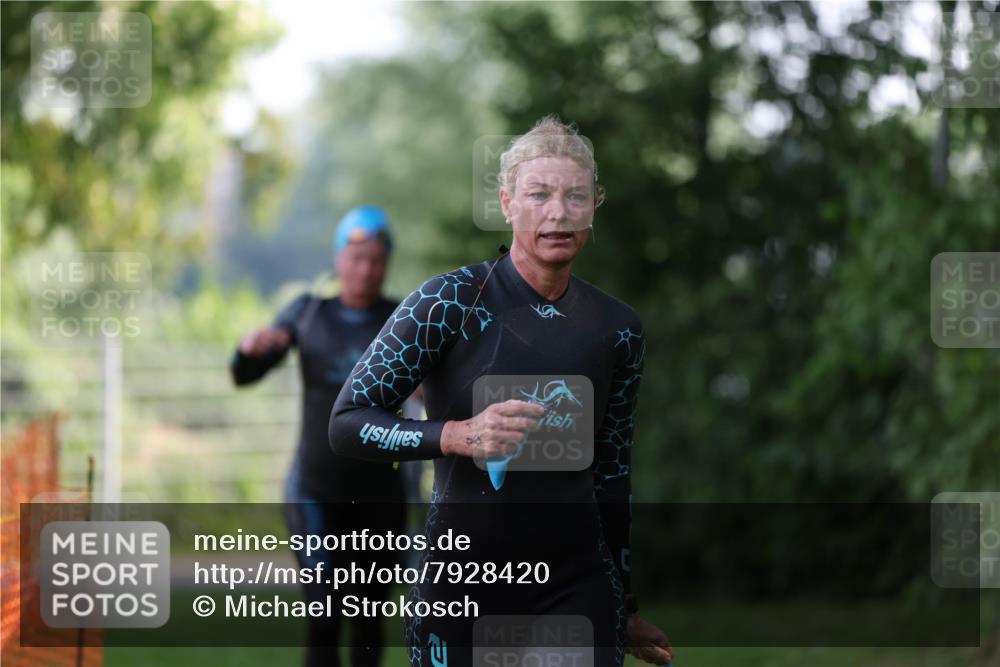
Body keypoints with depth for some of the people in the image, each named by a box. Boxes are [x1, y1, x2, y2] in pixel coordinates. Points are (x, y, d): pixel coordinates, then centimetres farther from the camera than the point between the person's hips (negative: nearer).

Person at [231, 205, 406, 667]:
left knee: (369, 618, 13)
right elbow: (244, 374, 3)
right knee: (324, 610, -17)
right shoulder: (308, 313, 3)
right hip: (315, 490, -1)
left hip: (378, 491, 1)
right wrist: (252, 345, -21)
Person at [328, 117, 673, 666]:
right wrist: (458, 436, -25)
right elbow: (346, 423, -9)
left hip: (579, 588, 3)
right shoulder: (452, 301, -8)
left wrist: (626, 609, 19)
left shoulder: (618, 328, 5)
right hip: (461, 593, -3)